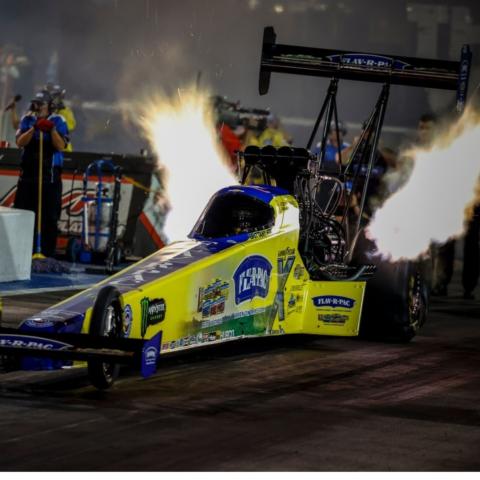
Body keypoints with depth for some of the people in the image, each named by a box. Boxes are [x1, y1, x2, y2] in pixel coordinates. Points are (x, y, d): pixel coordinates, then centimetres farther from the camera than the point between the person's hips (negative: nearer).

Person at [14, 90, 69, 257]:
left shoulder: (58, 121, 1)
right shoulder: (28, 120, 7)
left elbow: (61, 146, -9)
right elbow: (20, 142, -5)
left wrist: (52, 129, -21)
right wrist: (34, 128, -17)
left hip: (50, 175, -2)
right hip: (28, 173, 2)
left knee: (50, 217, -2)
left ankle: (48, 253, 1)